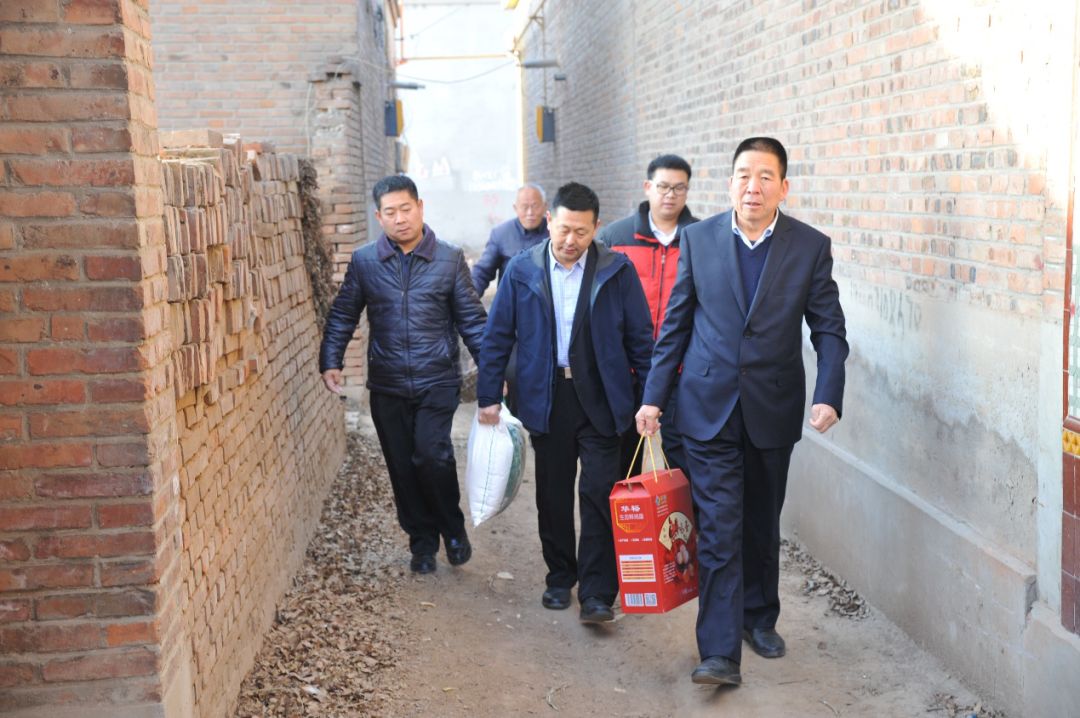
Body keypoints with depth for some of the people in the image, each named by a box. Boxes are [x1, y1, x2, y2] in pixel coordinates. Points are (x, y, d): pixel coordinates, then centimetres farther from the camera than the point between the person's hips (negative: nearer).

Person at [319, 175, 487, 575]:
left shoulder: (450, 260, 0)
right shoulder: (364, 261, 3)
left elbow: (472, 320, 2)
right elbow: (342, 315, 9)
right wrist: (331, 362, -3)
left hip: (437, 381, -2)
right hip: (387, 387, 2)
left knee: (432, 454, -16)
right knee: (402, 468, 8)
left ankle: (453, 528, 10)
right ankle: (422, 541, 27)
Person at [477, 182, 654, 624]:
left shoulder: (617, 271, -3)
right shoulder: (522, 270, 0)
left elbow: (640, 338, 1)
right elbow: (496, 336, 5)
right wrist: (489, 396, 3)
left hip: (600, 398, -2)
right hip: (546, 400, 2)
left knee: (599, 494, -5)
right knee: (552, 496, 12)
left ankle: (597, 595, 2)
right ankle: (560, 578, 29)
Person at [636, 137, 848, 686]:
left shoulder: (811, 246, -2)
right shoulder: (698, 239, -1)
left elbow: (828, 328, -1)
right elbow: (675, 324, 4)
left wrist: (828, 395, -16)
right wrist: (654, 396, 2)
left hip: (772, 409, 1)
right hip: (709, 408, -1)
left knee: (762, 524, 16)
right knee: (718, 529, -4)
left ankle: (759, 617, 37)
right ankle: (720, 651, -1)